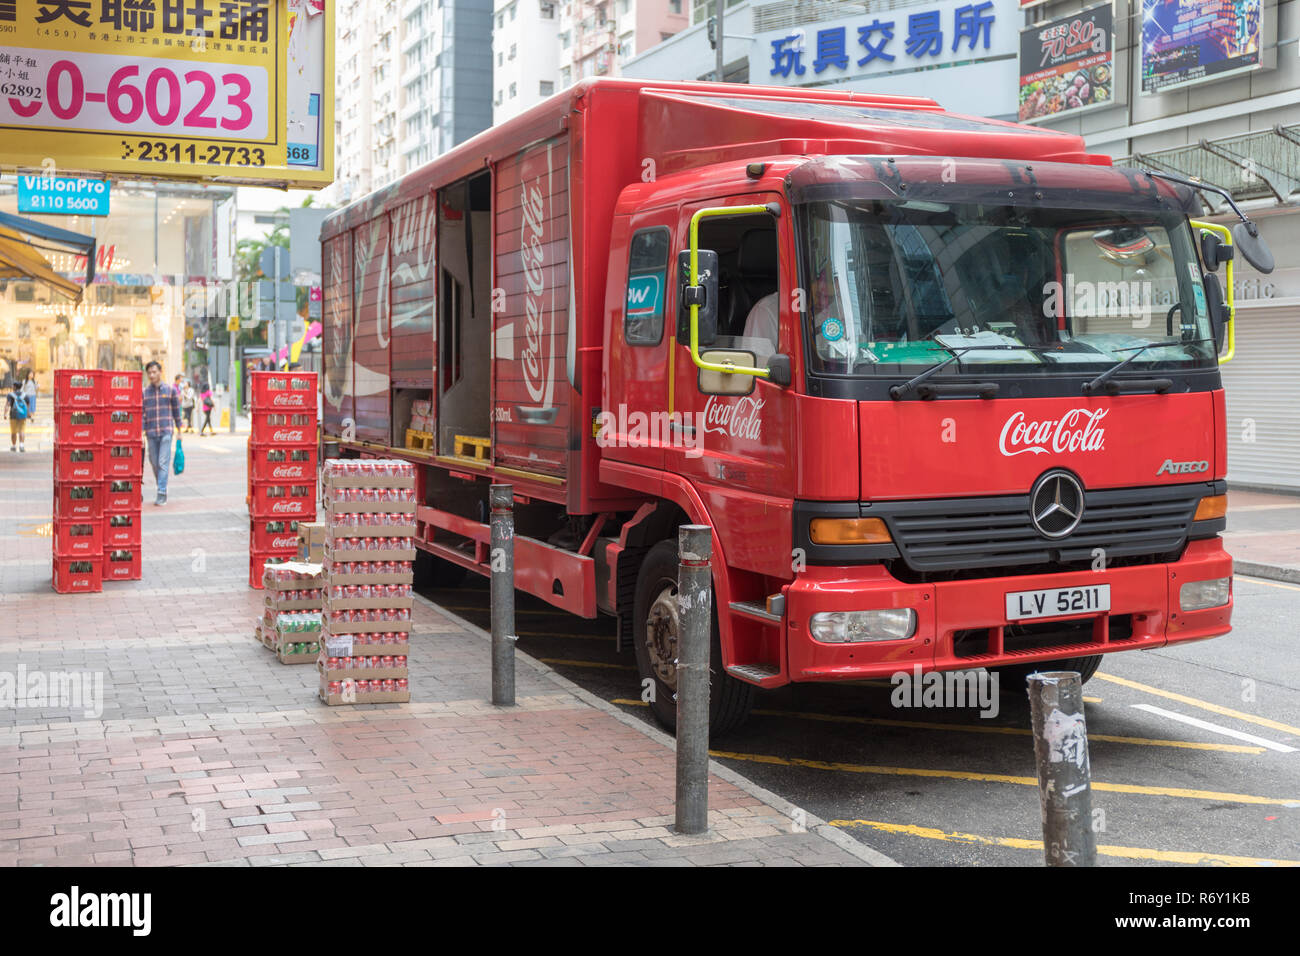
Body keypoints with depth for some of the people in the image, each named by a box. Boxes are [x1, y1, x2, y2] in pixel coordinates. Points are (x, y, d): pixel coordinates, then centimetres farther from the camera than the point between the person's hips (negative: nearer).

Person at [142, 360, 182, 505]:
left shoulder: (170, 390, 3)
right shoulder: (144, 392, 6)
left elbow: (176, 411, 9)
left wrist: (179, 430, 9)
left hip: (166, 432, -2)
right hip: (151, 433, 2)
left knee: (163, 463, -10)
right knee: (154, 463, 8)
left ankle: (162, 493, -12)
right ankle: (161, 488, 22)